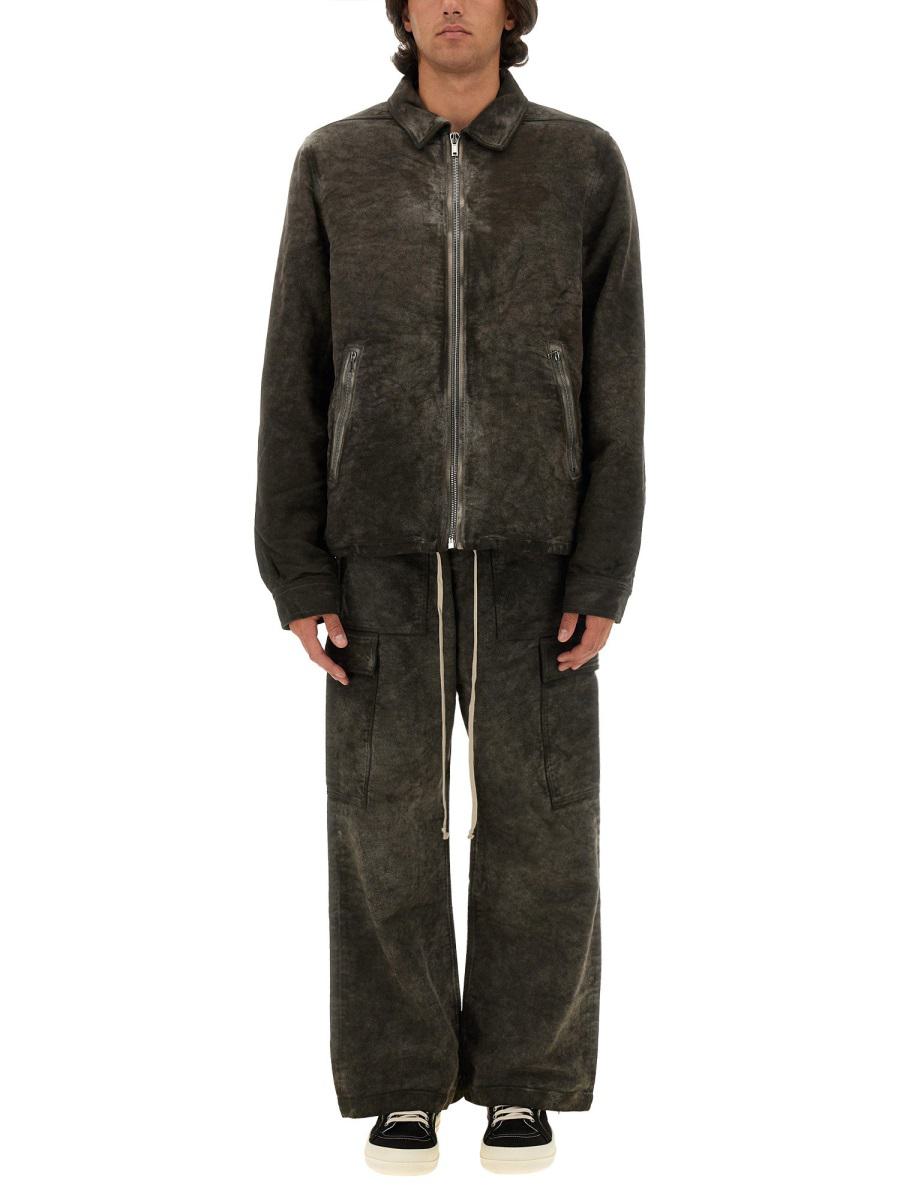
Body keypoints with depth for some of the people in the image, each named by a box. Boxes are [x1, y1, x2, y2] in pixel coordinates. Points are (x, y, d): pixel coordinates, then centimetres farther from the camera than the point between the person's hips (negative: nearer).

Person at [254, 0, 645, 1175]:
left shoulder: (586, 164, 2)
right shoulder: (334, 165, 3)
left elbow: (614, 386, 0)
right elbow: (295, 384, 2)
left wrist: (604, 581, -8)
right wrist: (298, 580, -5)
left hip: (530, 547, 0)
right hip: (385, 547, 0)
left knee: (536, 823, 0)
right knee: (388, 822, 0)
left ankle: (521, 1083, 16)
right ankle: (404, 1087, 15)